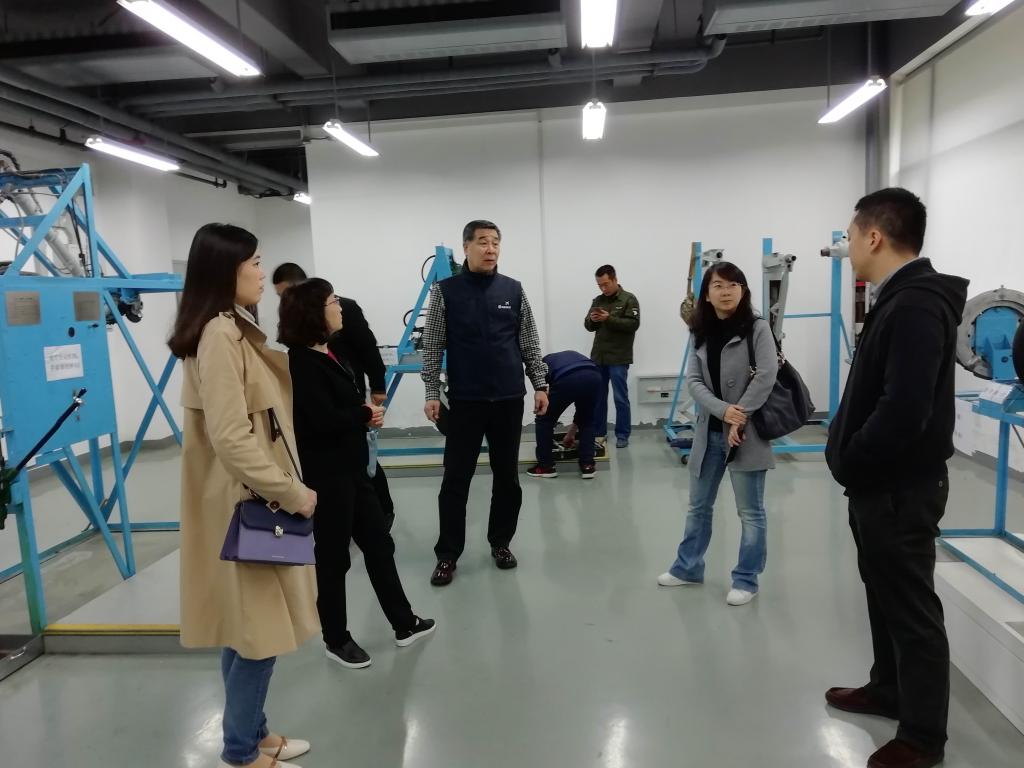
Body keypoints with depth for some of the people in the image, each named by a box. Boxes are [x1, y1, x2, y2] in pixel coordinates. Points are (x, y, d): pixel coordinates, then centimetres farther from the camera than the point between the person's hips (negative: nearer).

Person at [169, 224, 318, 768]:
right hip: (245, 503, -10)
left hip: (254, 499, 10)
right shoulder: (219, 334, -19)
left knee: (250, 628, 18)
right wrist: (293, 493, -18)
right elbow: (230, 438, -25)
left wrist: (287, 489, 15)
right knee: (258, 630, 2)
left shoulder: (232, 330, 12)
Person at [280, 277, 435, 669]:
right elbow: (326, 420, -25)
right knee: (333, 557, 6)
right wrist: (367, 415, -8)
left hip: (351, 467, 9)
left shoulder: (328, 353, 11)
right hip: (325, 474, -9)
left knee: (379, 544, 15)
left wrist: (365, 412, -5)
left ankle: (404, 624, 28)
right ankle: (336, 639, 24)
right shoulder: (301, 363, -18)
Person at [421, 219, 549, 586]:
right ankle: (447, 554, 13)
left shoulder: (514, 290, 5)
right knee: (456, 479, 2)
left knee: (507, 477, 10)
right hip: (465, 401, -2)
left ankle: (500, 543, 26)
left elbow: (529, 343, 9)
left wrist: (540, 385, 4)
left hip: (509, 399, 2)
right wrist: (432, 393, -5)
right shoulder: (445, 291, -1)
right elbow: (432, 347, 0)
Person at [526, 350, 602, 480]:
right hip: (594, 376, 4)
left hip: (567, 379, -3)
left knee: (544, 419, 20)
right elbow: (582, 403, 45)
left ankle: (545, 466, 24)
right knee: (587, 421, 29)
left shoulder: (545, 362, 36)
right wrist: (572, 432, 53)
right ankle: (587, 465, 22)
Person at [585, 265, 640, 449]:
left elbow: (633, 324, -13)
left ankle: (622, 435, 9)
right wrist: (592, 320, -10)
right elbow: (588, 326, 13)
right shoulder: (597, 300, 13)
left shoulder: (629, 299, -2)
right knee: (598, 397, 9)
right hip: (598, 357, 5)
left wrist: (609, 319, -20)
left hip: (619, 358, -5)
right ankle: (599, 433, 20)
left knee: (620, 398, 0)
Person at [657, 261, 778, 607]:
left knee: (750, 512, 5)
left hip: (746, 432, -5)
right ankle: (688, 567, 32)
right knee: (698, 506, 16)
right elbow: (693, 380, -2)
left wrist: (740, 418, -18)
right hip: (709, 432, 5)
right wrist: (723, 410, -16)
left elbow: (766, 376, -16)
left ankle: (746, 580, 20)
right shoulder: (701, 333, 8)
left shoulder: (757, 328, -6)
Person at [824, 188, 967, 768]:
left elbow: (903, 412, -30)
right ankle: (890, 689, 41)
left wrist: (848, 463, -16)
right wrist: (851, 460, 8)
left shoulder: (916, 306, -23)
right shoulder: (901, 299, 9)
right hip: (882, 483, 10)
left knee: (913, 608, 6)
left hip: (901, 488, -10)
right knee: (885, 595, 23)